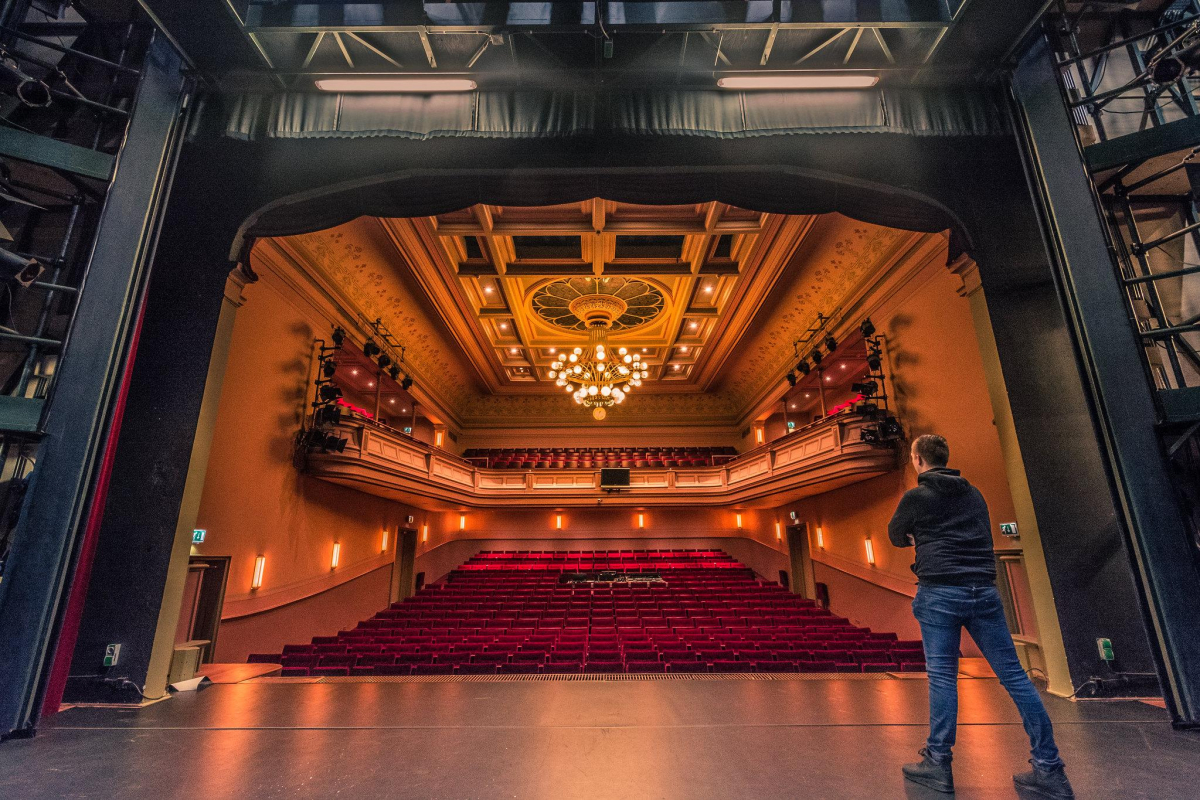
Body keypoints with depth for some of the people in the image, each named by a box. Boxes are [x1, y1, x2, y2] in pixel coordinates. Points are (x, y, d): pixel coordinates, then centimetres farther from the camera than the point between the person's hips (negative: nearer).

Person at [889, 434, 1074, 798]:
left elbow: (895, 536, 10)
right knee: (1014, 675, 8)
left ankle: (938, 764, 6)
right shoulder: (973, 493, 14)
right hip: (985, 590, 5)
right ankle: (1049, 769, 13)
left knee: (942, 675, 0)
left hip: (940, 592, -5)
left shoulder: (915, 496, -3)